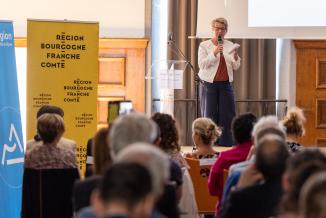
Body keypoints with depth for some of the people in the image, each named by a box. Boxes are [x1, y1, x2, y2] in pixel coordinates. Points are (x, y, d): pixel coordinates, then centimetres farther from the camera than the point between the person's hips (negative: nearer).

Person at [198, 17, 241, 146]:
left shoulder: (230, 46, 10)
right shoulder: (204, 46, 0)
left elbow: (236, 67, 9)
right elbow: (202, 64, -11)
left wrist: (235, 58, -12)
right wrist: (214, 53, -22)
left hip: (225, 85, 3)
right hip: (209, 84, -3)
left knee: (228, 115, -1)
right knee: (210, 116, -2)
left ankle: (226, 145, 4)